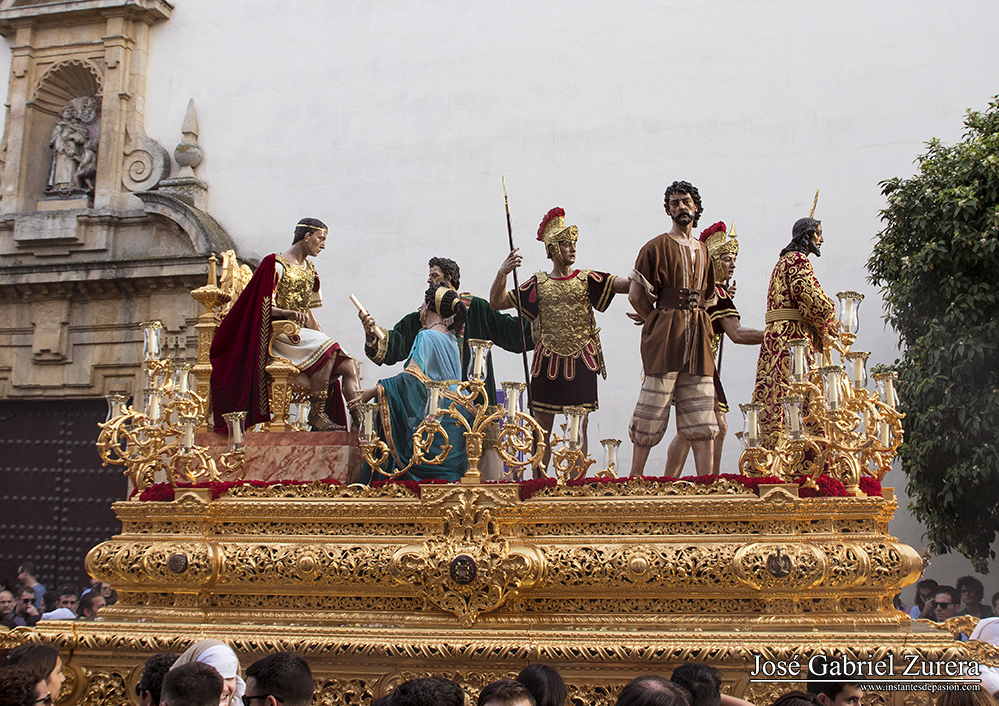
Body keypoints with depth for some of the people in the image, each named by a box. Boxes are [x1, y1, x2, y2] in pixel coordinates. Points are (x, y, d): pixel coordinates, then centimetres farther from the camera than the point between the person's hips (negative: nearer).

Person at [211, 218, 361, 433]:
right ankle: (317, 414, -27)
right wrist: (289, 313, -31)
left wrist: (323, 336, 11)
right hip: (279, 333, -8)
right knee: (327, 350, -33)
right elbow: (267, 308, -12)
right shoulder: (276, 265, -5)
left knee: (350, 366, -14)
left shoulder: (309, 268, 20)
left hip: (302, 331, 8)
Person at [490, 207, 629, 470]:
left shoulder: (587, 279, 5)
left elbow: (626, 285, -8)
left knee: (579, 429, 1)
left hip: (580, 362, 0)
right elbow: (497, 303, 7)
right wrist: (502, 273, -8)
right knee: (542, 430, 3)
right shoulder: (538, 283, 7)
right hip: (548, 362, 1)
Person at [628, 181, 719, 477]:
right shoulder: (657, 247, 0)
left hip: (698, 338, 6)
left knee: (702, 417, 2)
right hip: (665, 340, -5)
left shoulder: (703, 251, 17)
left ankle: (706, 480, 2)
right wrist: (659, 322, 4)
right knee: (653, 410, -5)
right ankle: (635, 475, 3)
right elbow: (636, 294, -3)